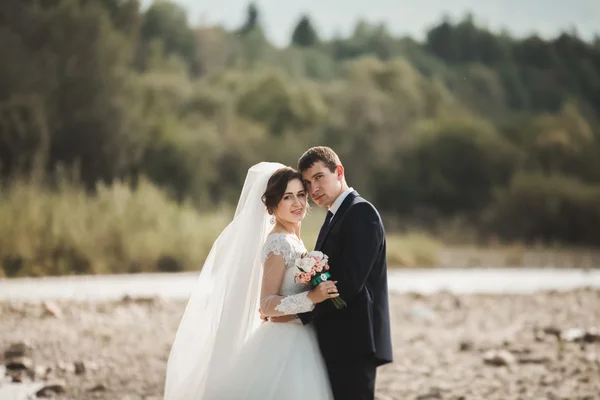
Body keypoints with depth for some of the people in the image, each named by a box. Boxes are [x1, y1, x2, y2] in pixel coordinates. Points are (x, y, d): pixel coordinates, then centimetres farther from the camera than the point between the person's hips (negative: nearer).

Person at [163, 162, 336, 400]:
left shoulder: (291, 239, 11)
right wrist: (312, 297, -28)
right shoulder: (279, 243, -17)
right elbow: (267, 304, -20)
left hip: (295, 343, 9)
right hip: (285, 346, -9)